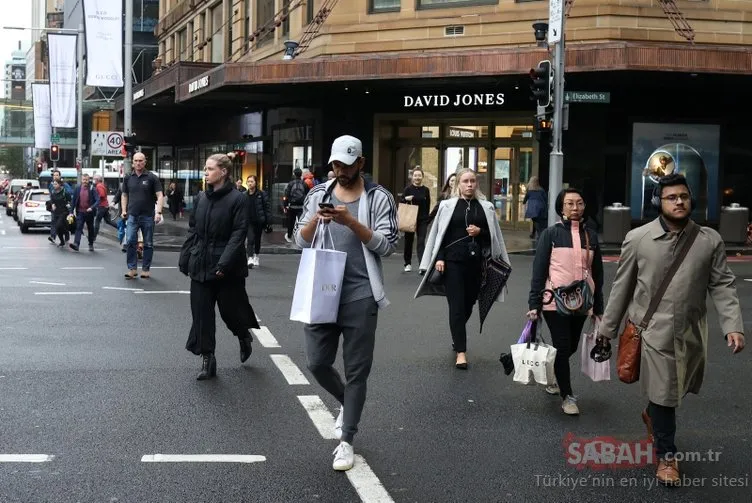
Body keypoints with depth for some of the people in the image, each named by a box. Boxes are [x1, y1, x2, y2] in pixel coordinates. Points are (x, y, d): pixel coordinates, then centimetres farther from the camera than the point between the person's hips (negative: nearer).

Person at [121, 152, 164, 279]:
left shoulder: (152, 178, -1)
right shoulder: (128, 178, 9)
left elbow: (160, 196, -5)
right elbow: (124, 195, 18)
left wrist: (158, 212, -16)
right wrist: (124, 210, 5)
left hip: (148, 216, -2)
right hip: (132, 216, 2)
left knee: (148, 244, 5)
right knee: (130, 242, -8)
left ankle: (146, 269, 14)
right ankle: (132, 269, -3)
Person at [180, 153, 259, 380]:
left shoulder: (238, 199, -10)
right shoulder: (202, 197, 8)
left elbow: (238, 234, -15)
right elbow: (193, 230, 13)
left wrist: (225, 263, -22)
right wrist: (185, 257, 7)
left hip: (227, 268, -5)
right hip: (201, 266, 5)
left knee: (230, 310, 6)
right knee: (201, 314, 3)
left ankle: (244, 337, 38)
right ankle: (207, 360, 12)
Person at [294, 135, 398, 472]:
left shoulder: (378, 197, -3)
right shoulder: (318, 194, 7)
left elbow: (387, 245, -9)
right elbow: (301, 241, 6)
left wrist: (351, 222, -20)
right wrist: (316, 220, -14)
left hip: (360, 295, -3)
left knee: (356, 370, 3)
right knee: (318, 363, 7)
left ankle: (347, 441, 13)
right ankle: (347, 403, 37)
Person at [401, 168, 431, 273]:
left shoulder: (426, 190, 3)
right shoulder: (408, 189, -1)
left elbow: (428, 206, 9)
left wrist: (426, 219, 4)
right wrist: (405, 199, -21)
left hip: (422, 220, 0)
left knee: (421, 242, -8)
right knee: (408, 241, 10)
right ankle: (408, 264, 24)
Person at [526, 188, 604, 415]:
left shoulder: (591, 235, 7)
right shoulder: (551, 233, -3)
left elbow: (597, 272, 12)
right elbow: (539, 269, -4)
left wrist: (598, 307, 12)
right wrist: (534, 303, -8)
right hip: (555, 300, -4)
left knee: (571, 347, 11)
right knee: (562, 347, -4)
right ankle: (567, 396, 9)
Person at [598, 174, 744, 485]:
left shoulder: (710, 240, -1)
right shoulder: (637, 238, -5)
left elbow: (722, 285, 1)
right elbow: (621, 286, 2)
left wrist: (733, 325, -12)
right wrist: (607, 328, 6)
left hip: (692, 331, 3)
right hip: (653, 329, -3)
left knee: (682, 388, 20)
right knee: (662, 396, 2)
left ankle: (652, 415, 52)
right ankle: (666, 456, 22)